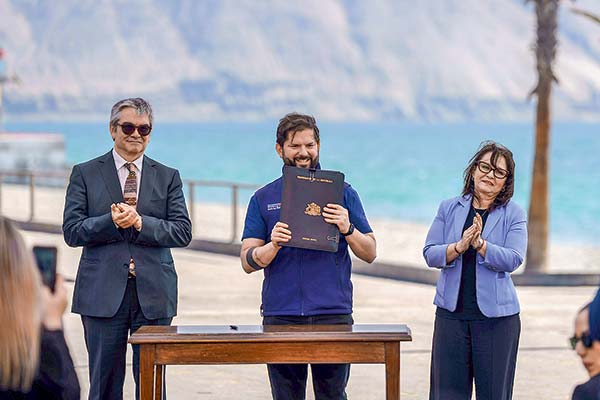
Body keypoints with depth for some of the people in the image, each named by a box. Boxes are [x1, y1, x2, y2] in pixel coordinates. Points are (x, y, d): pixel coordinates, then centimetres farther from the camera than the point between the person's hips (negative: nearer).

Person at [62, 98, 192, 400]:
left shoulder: (168, 177, 11)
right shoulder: (85, 174, 7)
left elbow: (183, 232, 1)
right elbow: (72, 231, -1)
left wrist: (140, 222, -13)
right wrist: (112, 222, -17)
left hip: (153, 294, 1)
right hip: (104, 293, -1)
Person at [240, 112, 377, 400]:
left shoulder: (341, 193, 10)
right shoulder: (263, 199, 11)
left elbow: (370, 253, 7)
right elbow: (247, 262, 4)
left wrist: (348, 229, -13)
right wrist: (274, 246, -16)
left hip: (333, 313, -1)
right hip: (280, 315, 1)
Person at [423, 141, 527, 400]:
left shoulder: (513, 215, 2)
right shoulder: (449, 208, 8)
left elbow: (513, 259, -11)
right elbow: (430, 253, 0)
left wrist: (480, 244, -25)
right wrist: (459, 247, -18)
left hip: (496, 316, -2)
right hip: (451, 313, 2)